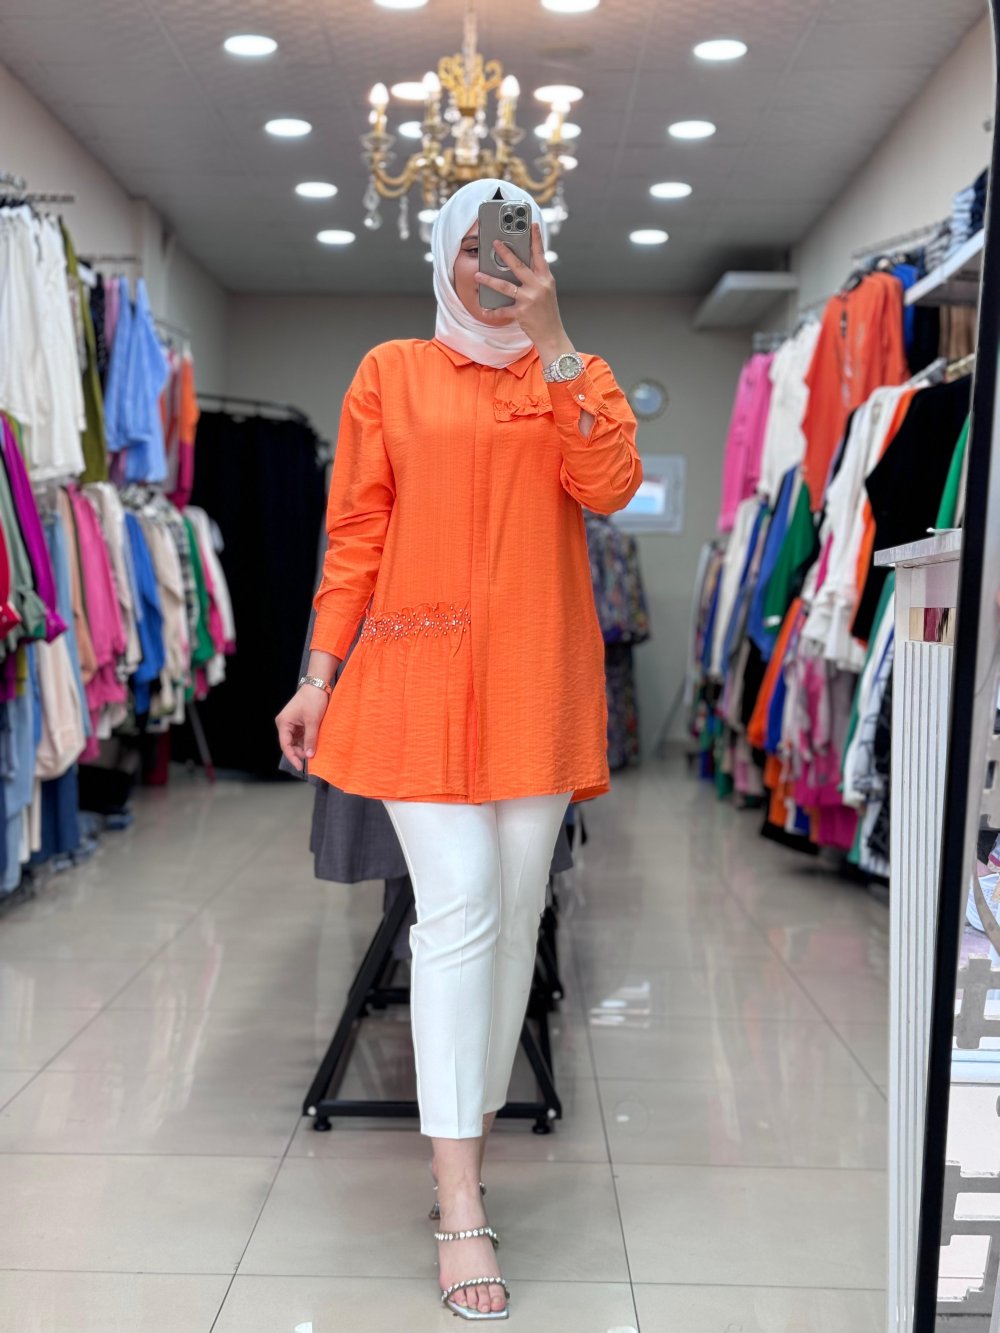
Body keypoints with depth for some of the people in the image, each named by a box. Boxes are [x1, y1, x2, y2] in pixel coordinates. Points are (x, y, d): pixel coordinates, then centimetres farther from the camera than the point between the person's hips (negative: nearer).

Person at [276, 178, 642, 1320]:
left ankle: (466, 1150, 20)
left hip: (537, 676, 3)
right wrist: (321, 675, 1)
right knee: (458, 910, -11)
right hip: (422, 670, -2)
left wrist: (551, 338, -6)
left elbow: (609, 487, -6)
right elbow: (355, 533, 7)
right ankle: (462, 1210, -5)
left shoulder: (573, 376, 14)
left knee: (514, 916, 4)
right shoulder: (392, 374, 10)